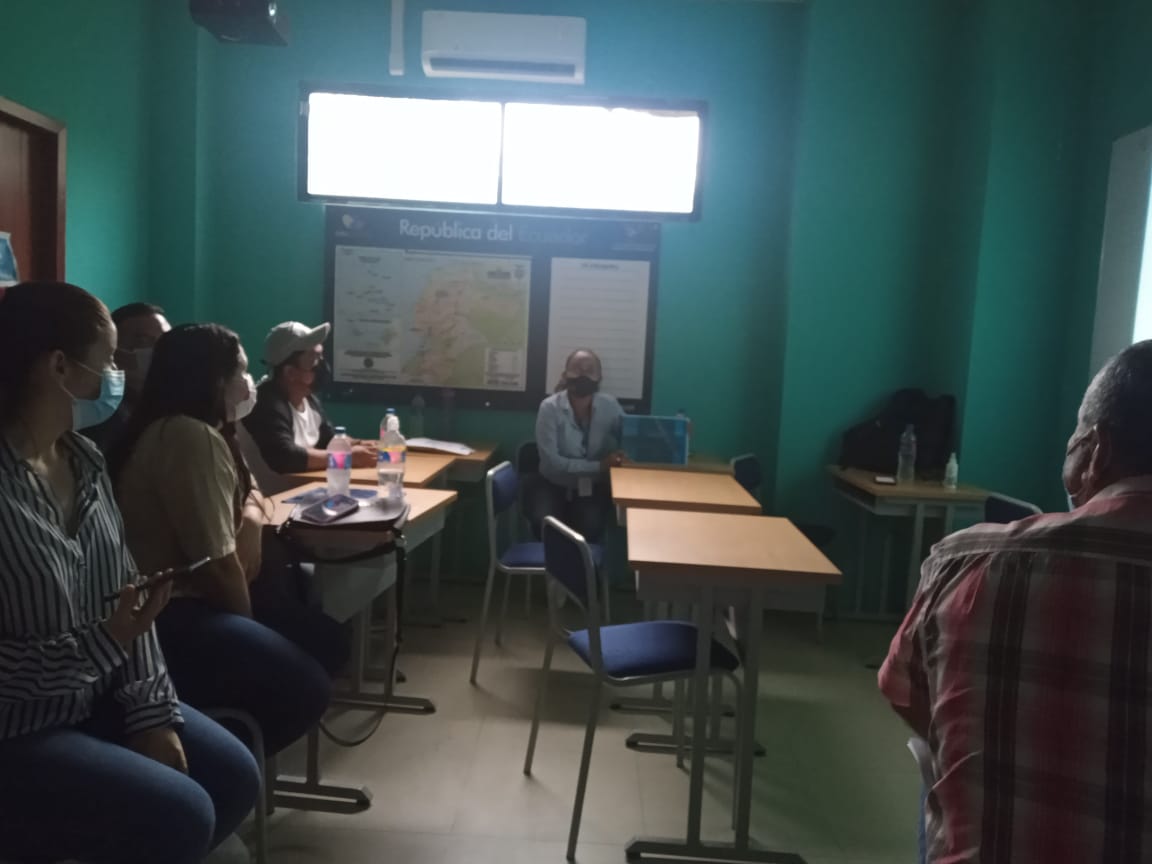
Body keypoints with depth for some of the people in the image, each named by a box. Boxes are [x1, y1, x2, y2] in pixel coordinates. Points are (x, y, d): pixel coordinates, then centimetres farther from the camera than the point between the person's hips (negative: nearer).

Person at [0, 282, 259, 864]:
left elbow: (124, 593, 4)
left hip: (91, 700, 8)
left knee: (234, 776, 2)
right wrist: (105, 641, -29)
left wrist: (151, 711, -2)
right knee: (179, 815, -15)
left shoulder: (83, 459, 1)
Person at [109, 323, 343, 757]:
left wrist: (251, 522, 2)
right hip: (165, 614, -11)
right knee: (306, 686, -22)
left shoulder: (204, 430, 11)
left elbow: (246, 490, 25)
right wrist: (250, 626, -7)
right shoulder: (190, 438, -22)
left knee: (328, 641, 8)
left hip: (191, 595, 11)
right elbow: (217, 564, -23)